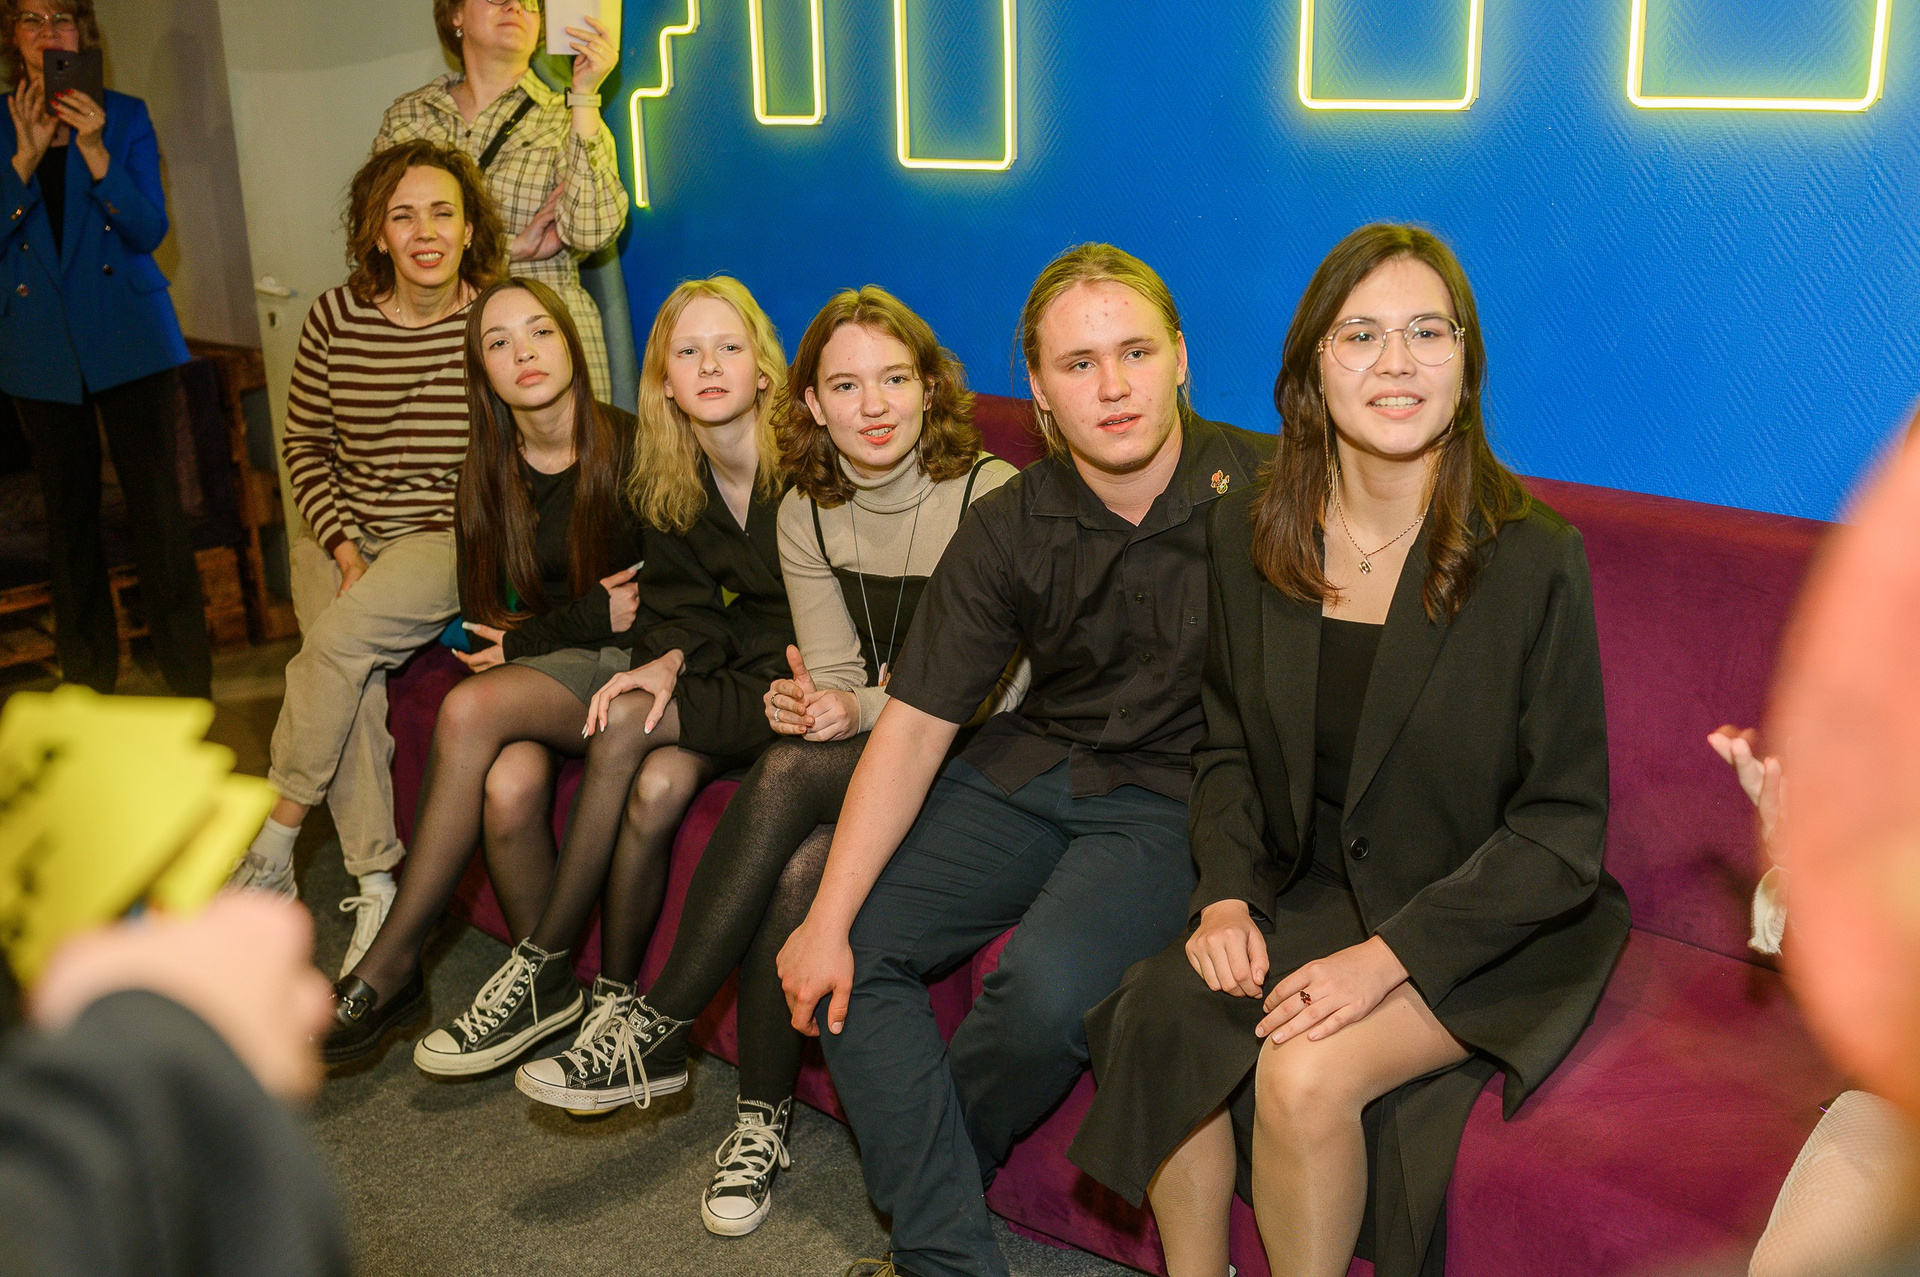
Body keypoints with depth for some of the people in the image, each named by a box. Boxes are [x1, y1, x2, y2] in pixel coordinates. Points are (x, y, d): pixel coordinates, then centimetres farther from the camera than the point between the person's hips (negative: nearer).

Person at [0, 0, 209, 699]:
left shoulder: (125, 116, 4)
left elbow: (150, 229, -5)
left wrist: (94, 151, -18)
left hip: (129, 338, -2)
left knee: (156, 504, -6)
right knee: (69, 511, 10)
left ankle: (190, 685, 0)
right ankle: (88, 675, 23)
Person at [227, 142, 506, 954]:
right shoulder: (336, 318, 1)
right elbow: (304, 444, 9)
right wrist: (342, 546, -4)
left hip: (451, 539, -3)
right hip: (345, 537, 3)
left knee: (340, 638, -28)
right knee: (356, 681, -24)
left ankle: (268, 852, -13)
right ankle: (376, 892, -17)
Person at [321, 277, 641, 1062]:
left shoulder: (629, 450, -8)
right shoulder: (488, 477, 7)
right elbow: (484, 615, 10)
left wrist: (533, 638, -9)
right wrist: (594, 614, -6)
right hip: (533, 671, 4)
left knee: (469, 709, -29)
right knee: (509, 785, -30)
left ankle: (390, 965, -18)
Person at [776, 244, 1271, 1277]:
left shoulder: (1259, 494, -14)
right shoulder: (1009, 527, -4)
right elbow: (913, 725, -5)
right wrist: (828, 919, -11)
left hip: (1175, 799, -4)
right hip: (1033, 766, 4)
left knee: (1050, 986, -29)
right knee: (851, 953, -10)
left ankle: (919, 1166, 4)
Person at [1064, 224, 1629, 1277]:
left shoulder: (1535, 561, -14)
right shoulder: (1244, 537, 0)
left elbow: (1563, 825, -11)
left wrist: (1388, 954, -20)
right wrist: (1226, 893, -7)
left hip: (1485, 929, -4)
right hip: (1306, 893, 4)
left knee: (1303, 1075, -28)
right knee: (1155, 1021, -22)